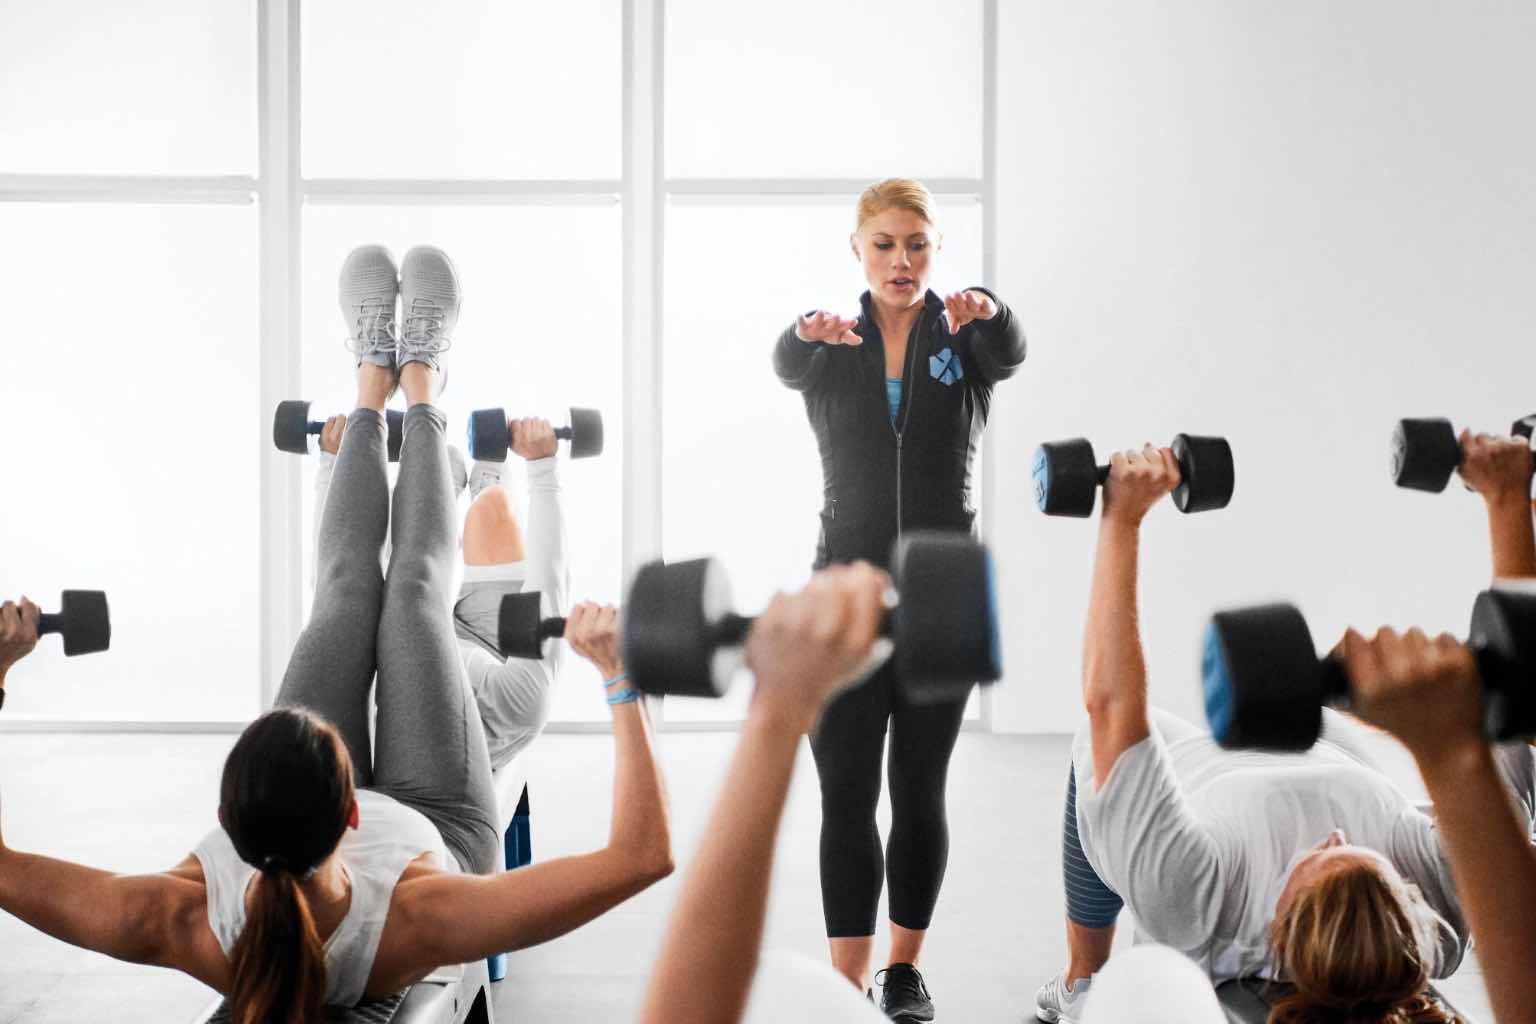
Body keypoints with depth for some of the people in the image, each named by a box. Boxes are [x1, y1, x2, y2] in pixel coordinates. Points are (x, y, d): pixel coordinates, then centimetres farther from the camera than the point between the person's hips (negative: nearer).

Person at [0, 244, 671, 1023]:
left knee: (347, 588, 11)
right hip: (439, 832, -1)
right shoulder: (420, 925, -49)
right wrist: (618, 679, -48)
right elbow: (641, 853, -51)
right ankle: (419, 391, 37)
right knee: (414, 589, 9)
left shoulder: (179, 927, -45)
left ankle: (373, 385, 39)